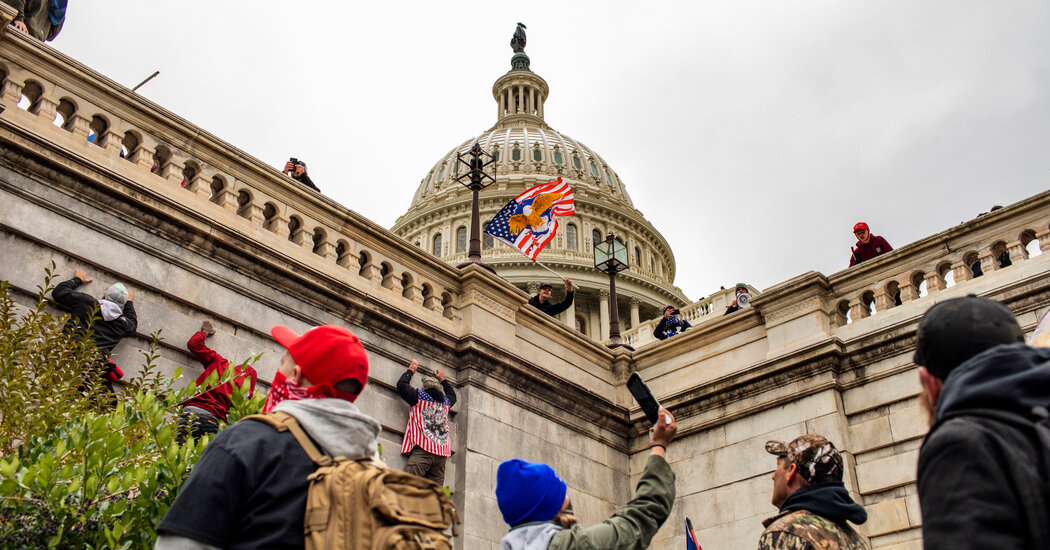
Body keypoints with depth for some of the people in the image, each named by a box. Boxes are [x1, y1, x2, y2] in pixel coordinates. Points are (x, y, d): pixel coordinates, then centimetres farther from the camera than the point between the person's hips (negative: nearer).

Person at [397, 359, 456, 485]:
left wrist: (411, 370, 30)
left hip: (423, 449, -5)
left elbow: (401, 385, 16)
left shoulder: (419, 397, 7)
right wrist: (443, 380, 56)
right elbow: (452, 395, 45)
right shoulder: (446, 402, 21)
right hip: (442, 453, 5)